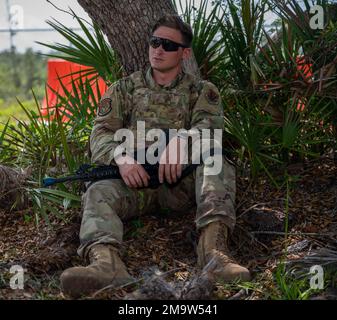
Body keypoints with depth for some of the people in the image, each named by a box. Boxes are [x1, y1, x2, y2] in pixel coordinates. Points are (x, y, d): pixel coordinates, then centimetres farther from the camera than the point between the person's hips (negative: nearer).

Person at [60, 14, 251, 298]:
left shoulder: (202, 91, 15)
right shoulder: (125, 89, 18)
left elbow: (209, 125, -6)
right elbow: (101, 134, 5)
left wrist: (181, 141, -30)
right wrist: (121, 157, -20)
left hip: (183, 180, 0)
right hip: (135, 179, 1)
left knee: (216, 164, -30)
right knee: (99, 192, -30)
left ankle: (213, 246, -49)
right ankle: (106, 263, -59)